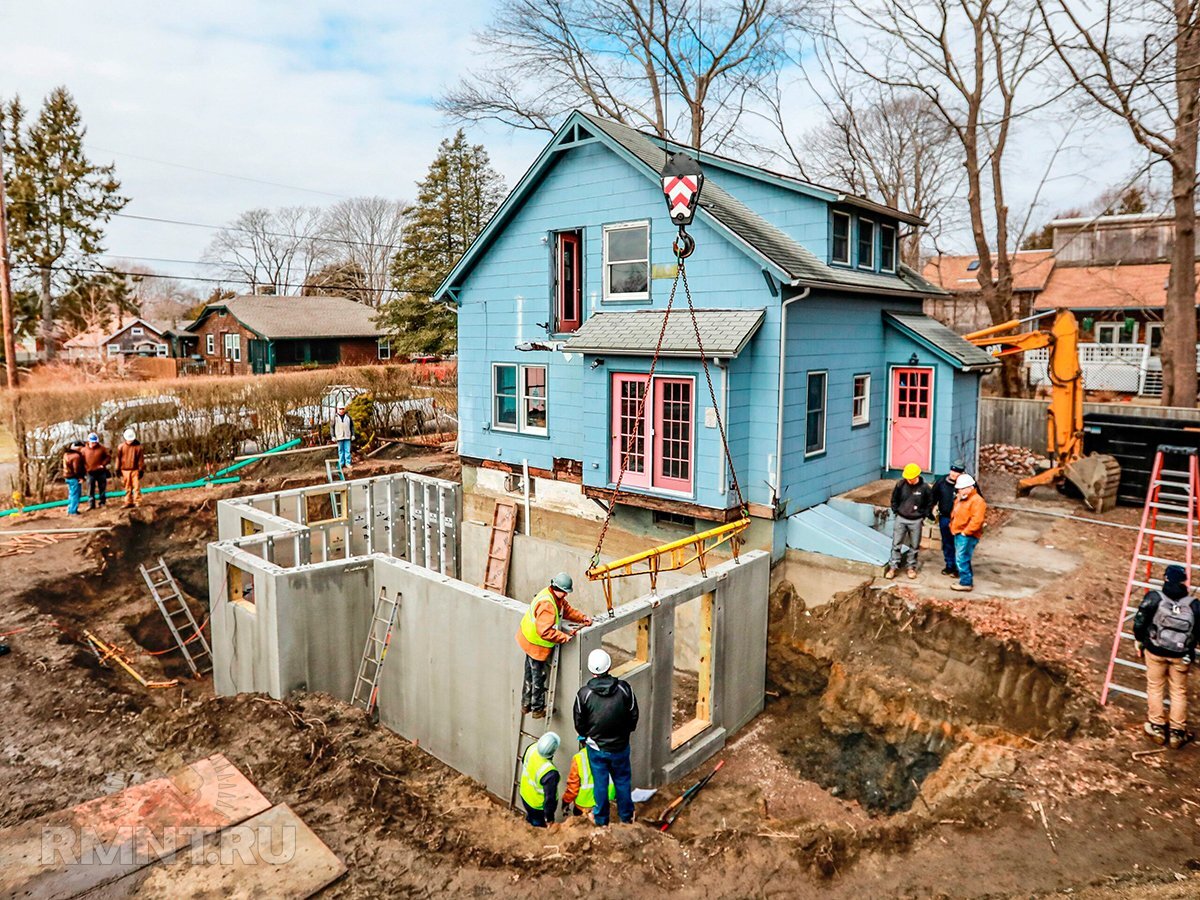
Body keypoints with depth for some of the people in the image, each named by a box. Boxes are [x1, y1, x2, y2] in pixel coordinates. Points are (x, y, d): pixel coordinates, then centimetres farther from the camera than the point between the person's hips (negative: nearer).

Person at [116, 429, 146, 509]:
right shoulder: (121, 447, 4)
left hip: (135, 470, -2)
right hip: (125, 470, 3)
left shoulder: (139, 446, -2)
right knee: (127, 487, 9)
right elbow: (118, 459, 8)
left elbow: (141, 459, -1)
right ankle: (128, 502, 15)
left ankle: (137, 501, -1)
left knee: (136, 486, -5)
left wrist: (141, 469, -3)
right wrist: (118, 469, 6)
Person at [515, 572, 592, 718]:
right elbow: (545, 631, -38)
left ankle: (526, 705, 40)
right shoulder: (546, 604, -34)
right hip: (537, 645, -10)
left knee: (530, 675, 24)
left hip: (530, 639, 10)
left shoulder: (557, 597, -4)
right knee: (539, 677, 8)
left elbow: (567, 609, 10)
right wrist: (564, 637, -30)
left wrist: (582, 618, -2)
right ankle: (538, 709, 25)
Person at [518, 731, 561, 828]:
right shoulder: (550, 773, -42)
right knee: (538, 829, 23)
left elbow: (523, 762, 0)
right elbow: (550, 797, -28)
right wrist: (549, 817, -14)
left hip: (525, 796, 6)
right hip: (539, 807, -6)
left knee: (530, 819, 34)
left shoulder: (532, 748, -25)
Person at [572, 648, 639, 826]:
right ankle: (626, 815, 36)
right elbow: (634, 716, -5)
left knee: (600, 783, 18)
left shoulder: (584, 694, -20)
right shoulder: (624, 689, -17)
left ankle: (601, 818, 34)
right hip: (620, 746, 1)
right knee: (623, 781, 21)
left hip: (596, 747, -1)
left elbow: (579, 724, -8)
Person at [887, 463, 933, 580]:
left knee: (914, 546, 10)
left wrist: (923, 516, 0)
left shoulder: (924, 487, -12)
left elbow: (929, 503, 3)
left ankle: (911, 567, 24)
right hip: (901, 519, 1)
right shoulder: (901, 484, -10)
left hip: (916, 521, -1)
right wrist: (896, 512, 3)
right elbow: (894, 499, 6)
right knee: (896, 544, 2)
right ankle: (893, 567, 9)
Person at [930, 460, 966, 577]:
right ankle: (949, 566, 29)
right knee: (947, 543, 15)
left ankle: (957, 568, 14)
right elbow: (933, 496, 13)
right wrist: (933, 508, 5)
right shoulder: (942, 481, -1)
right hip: (944, 518, 4)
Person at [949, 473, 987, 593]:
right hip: (958, 534, 10)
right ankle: (968, 581, 26)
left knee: (962, 560, -9)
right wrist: (952, 527, 16)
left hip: (967, 536, -10)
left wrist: (965, 532, -21)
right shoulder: (960, 498, 14)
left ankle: (966, 583, 0)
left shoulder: (977, 501, -17)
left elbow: (976, 520, -24)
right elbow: (954, 514, 25)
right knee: (962, 559, 16)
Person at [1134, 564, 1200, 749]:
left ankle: (1157, 727, 23)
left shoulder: (1154, 598, -14)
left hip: (1155, 650, -1)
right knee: (1179, 691, 15)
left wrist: (1140, 642, 6)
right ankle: (1177, 733, 21)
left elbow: (1139, 622, -11)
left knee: (1155, 688, 15)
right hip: (1181, 655, 1)